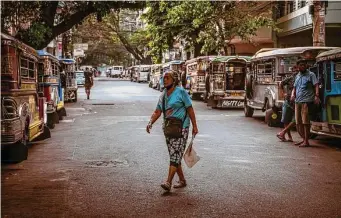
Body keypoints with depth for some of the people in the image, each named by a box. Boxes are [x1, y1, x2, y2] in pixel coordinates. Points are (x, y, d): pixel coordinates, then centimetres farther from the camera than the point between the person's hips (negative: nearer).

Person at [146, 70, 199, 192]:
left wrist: (194, 126, -6)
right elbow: (157, 112, 10)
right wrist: (150, 123, -8)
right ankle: (182, 180, 22)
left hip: (181, 128, -7)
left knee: (175, 155, -13)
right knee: (174, 156, 11)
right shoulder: (163, 95, 12)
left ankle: (168, 182, -20)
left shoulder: (181, 92, -6)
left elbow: (190, 109, -4)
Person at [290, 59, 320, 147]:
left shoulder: (311, 74, 0)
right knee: (298, 122, 9)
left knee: (305, 122, -9)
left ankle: (306, 141, -4)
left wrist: (316, 96, -23)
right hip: (297, 101, 7)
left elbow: (316, 85, -9)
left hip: (307, 101, -7)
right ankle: (304, 139, 21)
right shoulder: (297, 76, 20)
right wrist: (292, 94, 4)